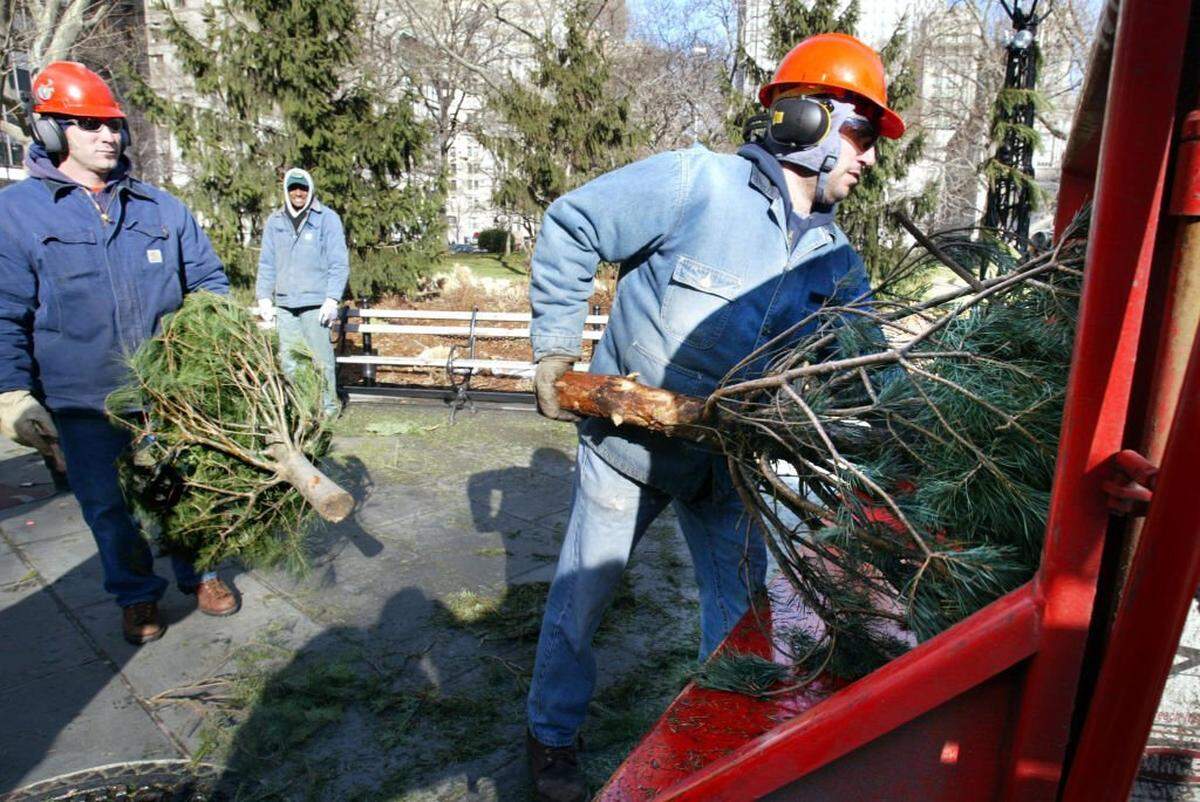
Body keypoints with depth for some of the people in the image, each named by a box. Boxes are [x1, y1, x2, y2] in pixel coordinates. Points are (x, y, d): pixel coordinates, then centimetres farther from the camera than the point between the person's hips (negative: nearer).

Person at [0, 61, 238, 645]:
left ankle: (200, 573, 34)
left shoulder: (160, 208, 4)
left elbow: (209, 279, 13)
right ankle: (136, 595, 31)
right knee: (109, 505, 11)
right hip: (83, 401, -1)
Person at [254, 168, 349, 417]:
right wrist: (264, 298, 7)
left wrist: (332, 299, -11)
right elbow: (267, 264, 16)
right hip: (284, 304, 4)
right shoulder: (275, 221, 13)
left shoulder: (327, 219, 1)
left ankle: (328, 406, 8)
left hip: (316, 303, -4)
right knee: (287, 359, 7)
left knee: (321, 357, -2)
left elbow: (339, 264, -3)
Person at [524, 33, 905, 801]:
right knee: (581, 594, 11)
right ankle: (553, 735, 37)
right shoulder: (696, 183, -18)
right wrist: (556, 349, -14)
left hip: (728, 461, 5)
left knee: (741, 605, 13)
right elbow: (570, 227, -12)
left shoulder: (836, 259, 0)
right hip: (629, 440, -4)